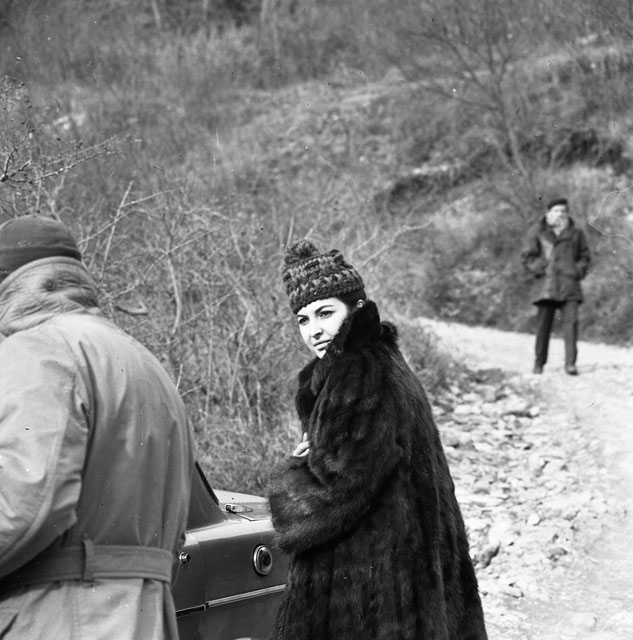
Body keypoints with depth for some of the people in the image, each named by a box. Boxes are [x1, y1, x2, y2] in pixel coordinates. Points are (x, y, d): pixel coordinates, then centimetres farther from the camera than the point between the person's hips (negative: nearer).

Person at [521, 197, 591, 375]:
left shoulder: (576, 233, 12)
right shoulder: (537, 232, 6)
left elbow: (585, 256, 18)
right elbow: (528, 256, 5)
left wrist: (579, 270, 2)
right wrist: (540, 269, -8)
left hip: (569, 285, 1)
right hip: (546, 285, -1)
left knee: (571, 321, -12)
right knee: (543, 324, 1)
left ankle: (570, 363, -14)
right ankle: (539, 363, 14)